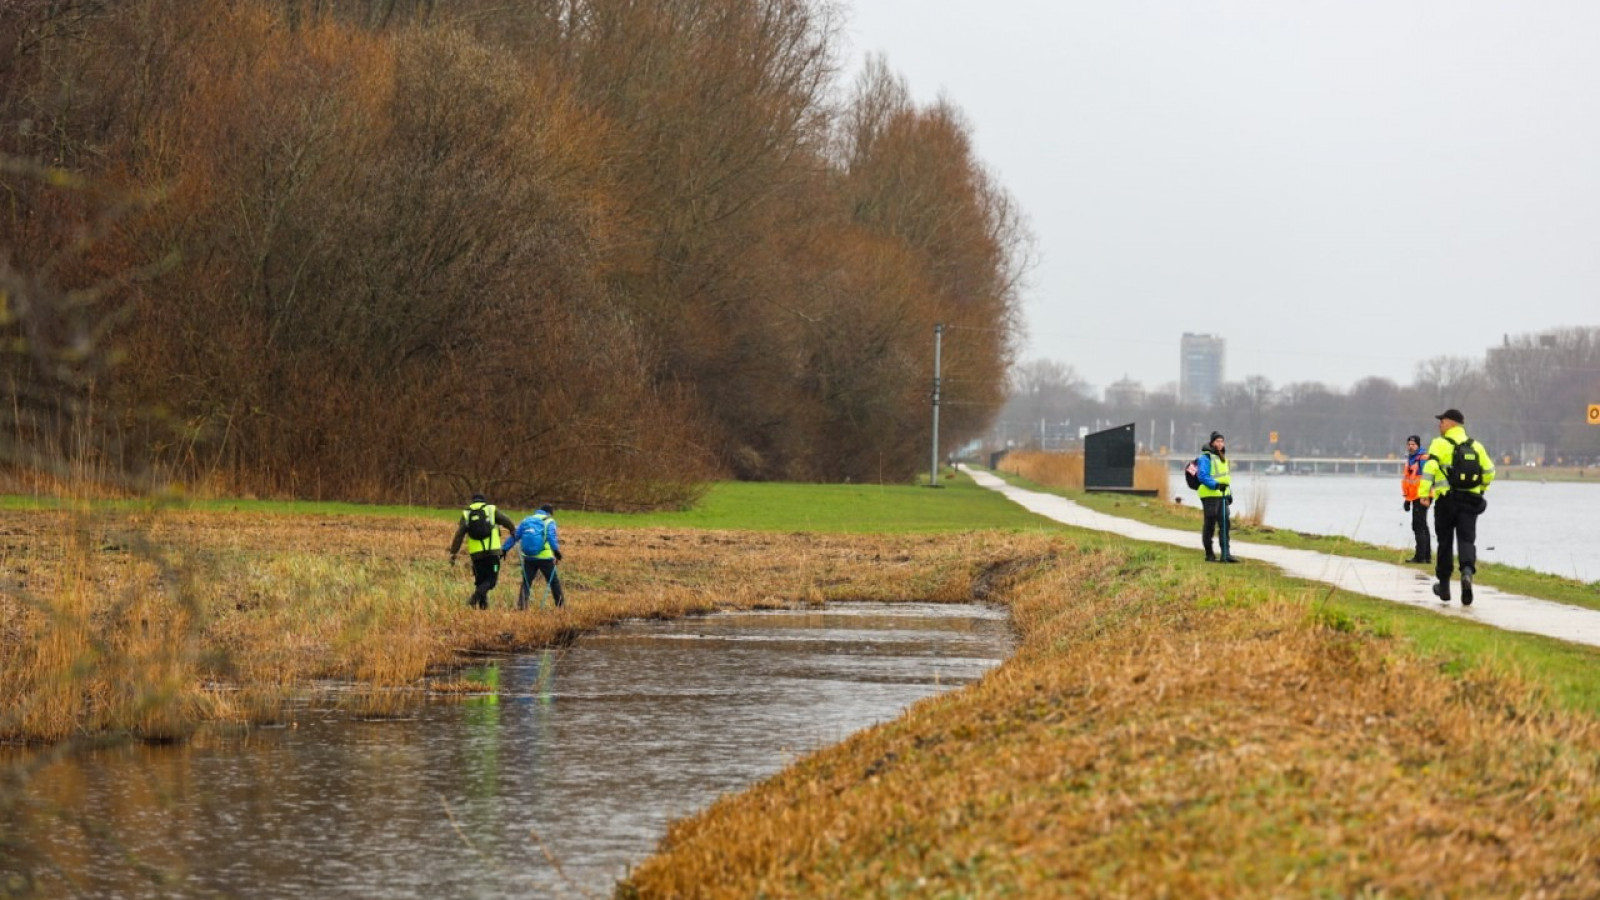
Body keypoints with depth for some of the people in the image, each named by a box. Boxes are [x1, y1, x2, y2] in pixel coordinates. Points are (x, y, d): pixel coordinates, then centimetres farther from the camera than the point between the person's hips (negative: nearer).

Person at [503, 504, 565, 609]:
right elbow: (551, 536, -15)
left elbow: (514, 536, 13)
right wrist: (556, 550, -23)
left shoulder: (526, 521, 16)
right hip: (545, 557, -3)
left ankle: (521, 605, -9)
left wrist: (504, 549, 15)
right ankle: (561, 604, 14)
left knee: (526, 583, 6)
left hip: (528, 558, 3)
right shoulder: (549, 522, 3)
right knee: (554, 582, 10)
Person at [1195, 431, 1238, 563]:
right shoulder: (1206, 458, -8)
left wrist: (1230, 493, 21)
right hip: (1210, 496, -8)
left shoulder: (1222, 458, 19)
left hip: (1222, 496, 8)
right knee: (1210, 525, -2)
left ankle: (1225, 554, 2)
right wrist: (1216, 485, -28)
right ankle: (1209, 554, 5)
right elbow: (1202, 476, -18)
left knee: (1225, 524, 2)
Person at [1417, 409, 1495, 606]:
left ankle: (1444, 586, 19)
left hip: (1447, 500, -3)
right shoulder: (1476, 446, 12)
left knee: (1445, 543, 9)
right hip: (1471, 500, 3)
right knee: (1466, 540, -2)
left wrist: (1424, 493, -19)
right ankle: (1467, 571, -31)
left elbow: (1430, 468, -15)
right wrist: (1480, 490, 28)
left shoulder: (1440, 444, -3)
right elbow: (1489, 471, 12)